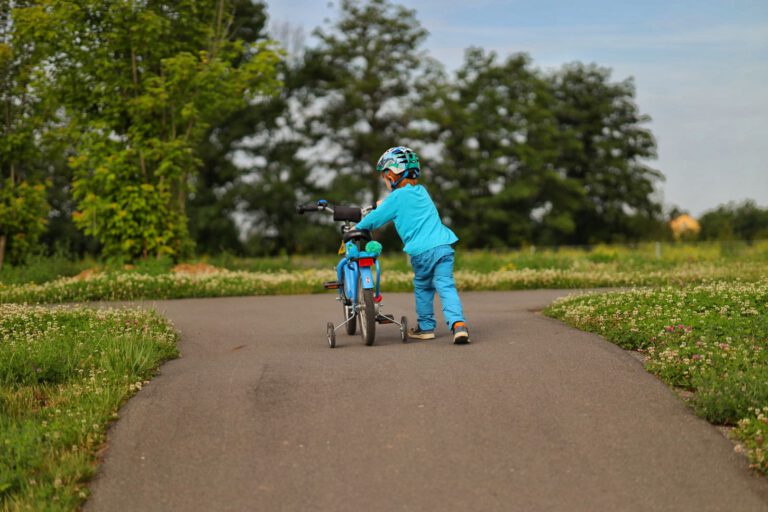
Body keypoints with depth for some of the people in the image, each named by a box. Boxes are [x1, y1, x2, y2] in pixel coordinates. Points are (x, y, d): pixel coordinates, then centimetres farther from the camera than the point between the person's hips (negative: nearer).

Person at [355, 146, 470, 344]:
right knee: (446, 286, -5)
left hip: (421, 252, -4)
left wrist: (358, 227, 24)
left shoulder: (397, 197, 0)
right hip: (443, 245, 4)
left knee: (422, 288, 18)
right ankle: (457, 323, -24)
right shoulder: (421, 191, 20)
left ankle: (425, 327, 26)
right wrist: (383, 204, 48)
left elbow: (375, 219, 7)